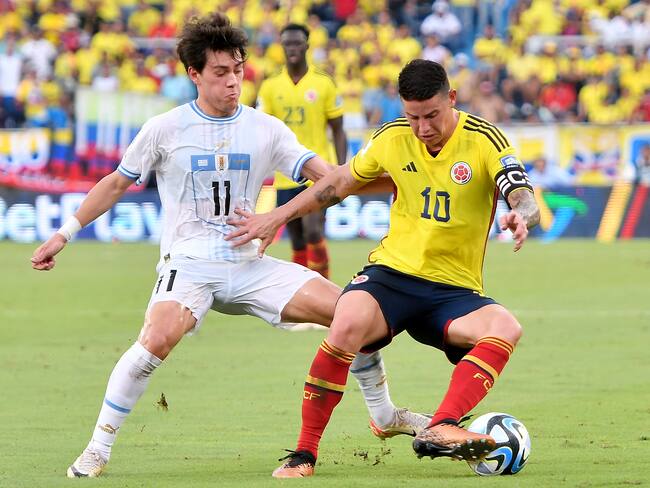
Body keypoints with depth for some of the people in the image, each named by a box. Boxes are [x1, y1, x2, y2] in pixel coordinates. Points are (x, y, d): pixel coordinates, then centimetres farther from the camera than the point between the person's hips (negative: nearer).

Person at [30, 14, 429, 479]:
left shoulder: (266, 129, 5)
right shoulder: (165, 129, -1)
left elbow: (328, 177, -1)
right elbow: (116, 184, 11)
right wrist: (66, 232, 7)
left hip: (249, 266, 3)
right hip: (188, 263, -3)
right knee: (157, 340, -34)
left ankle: (384, 415, 15)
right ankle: (98, 449, -21)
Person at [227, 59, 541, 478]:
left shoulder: (484, 140, -8)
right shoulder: (392, 139, 2)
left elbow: (526, 201, -21)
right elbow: (341, 182, 20)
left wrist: (521, 216, -46)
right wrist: (277, 218, 22)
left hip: (454, 290, -1)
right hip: (392, 271, 1)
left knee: (506, 328, -32)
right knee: (349, 324, -32)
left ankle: (439, 430, -45)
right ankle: (304, 453, -20)